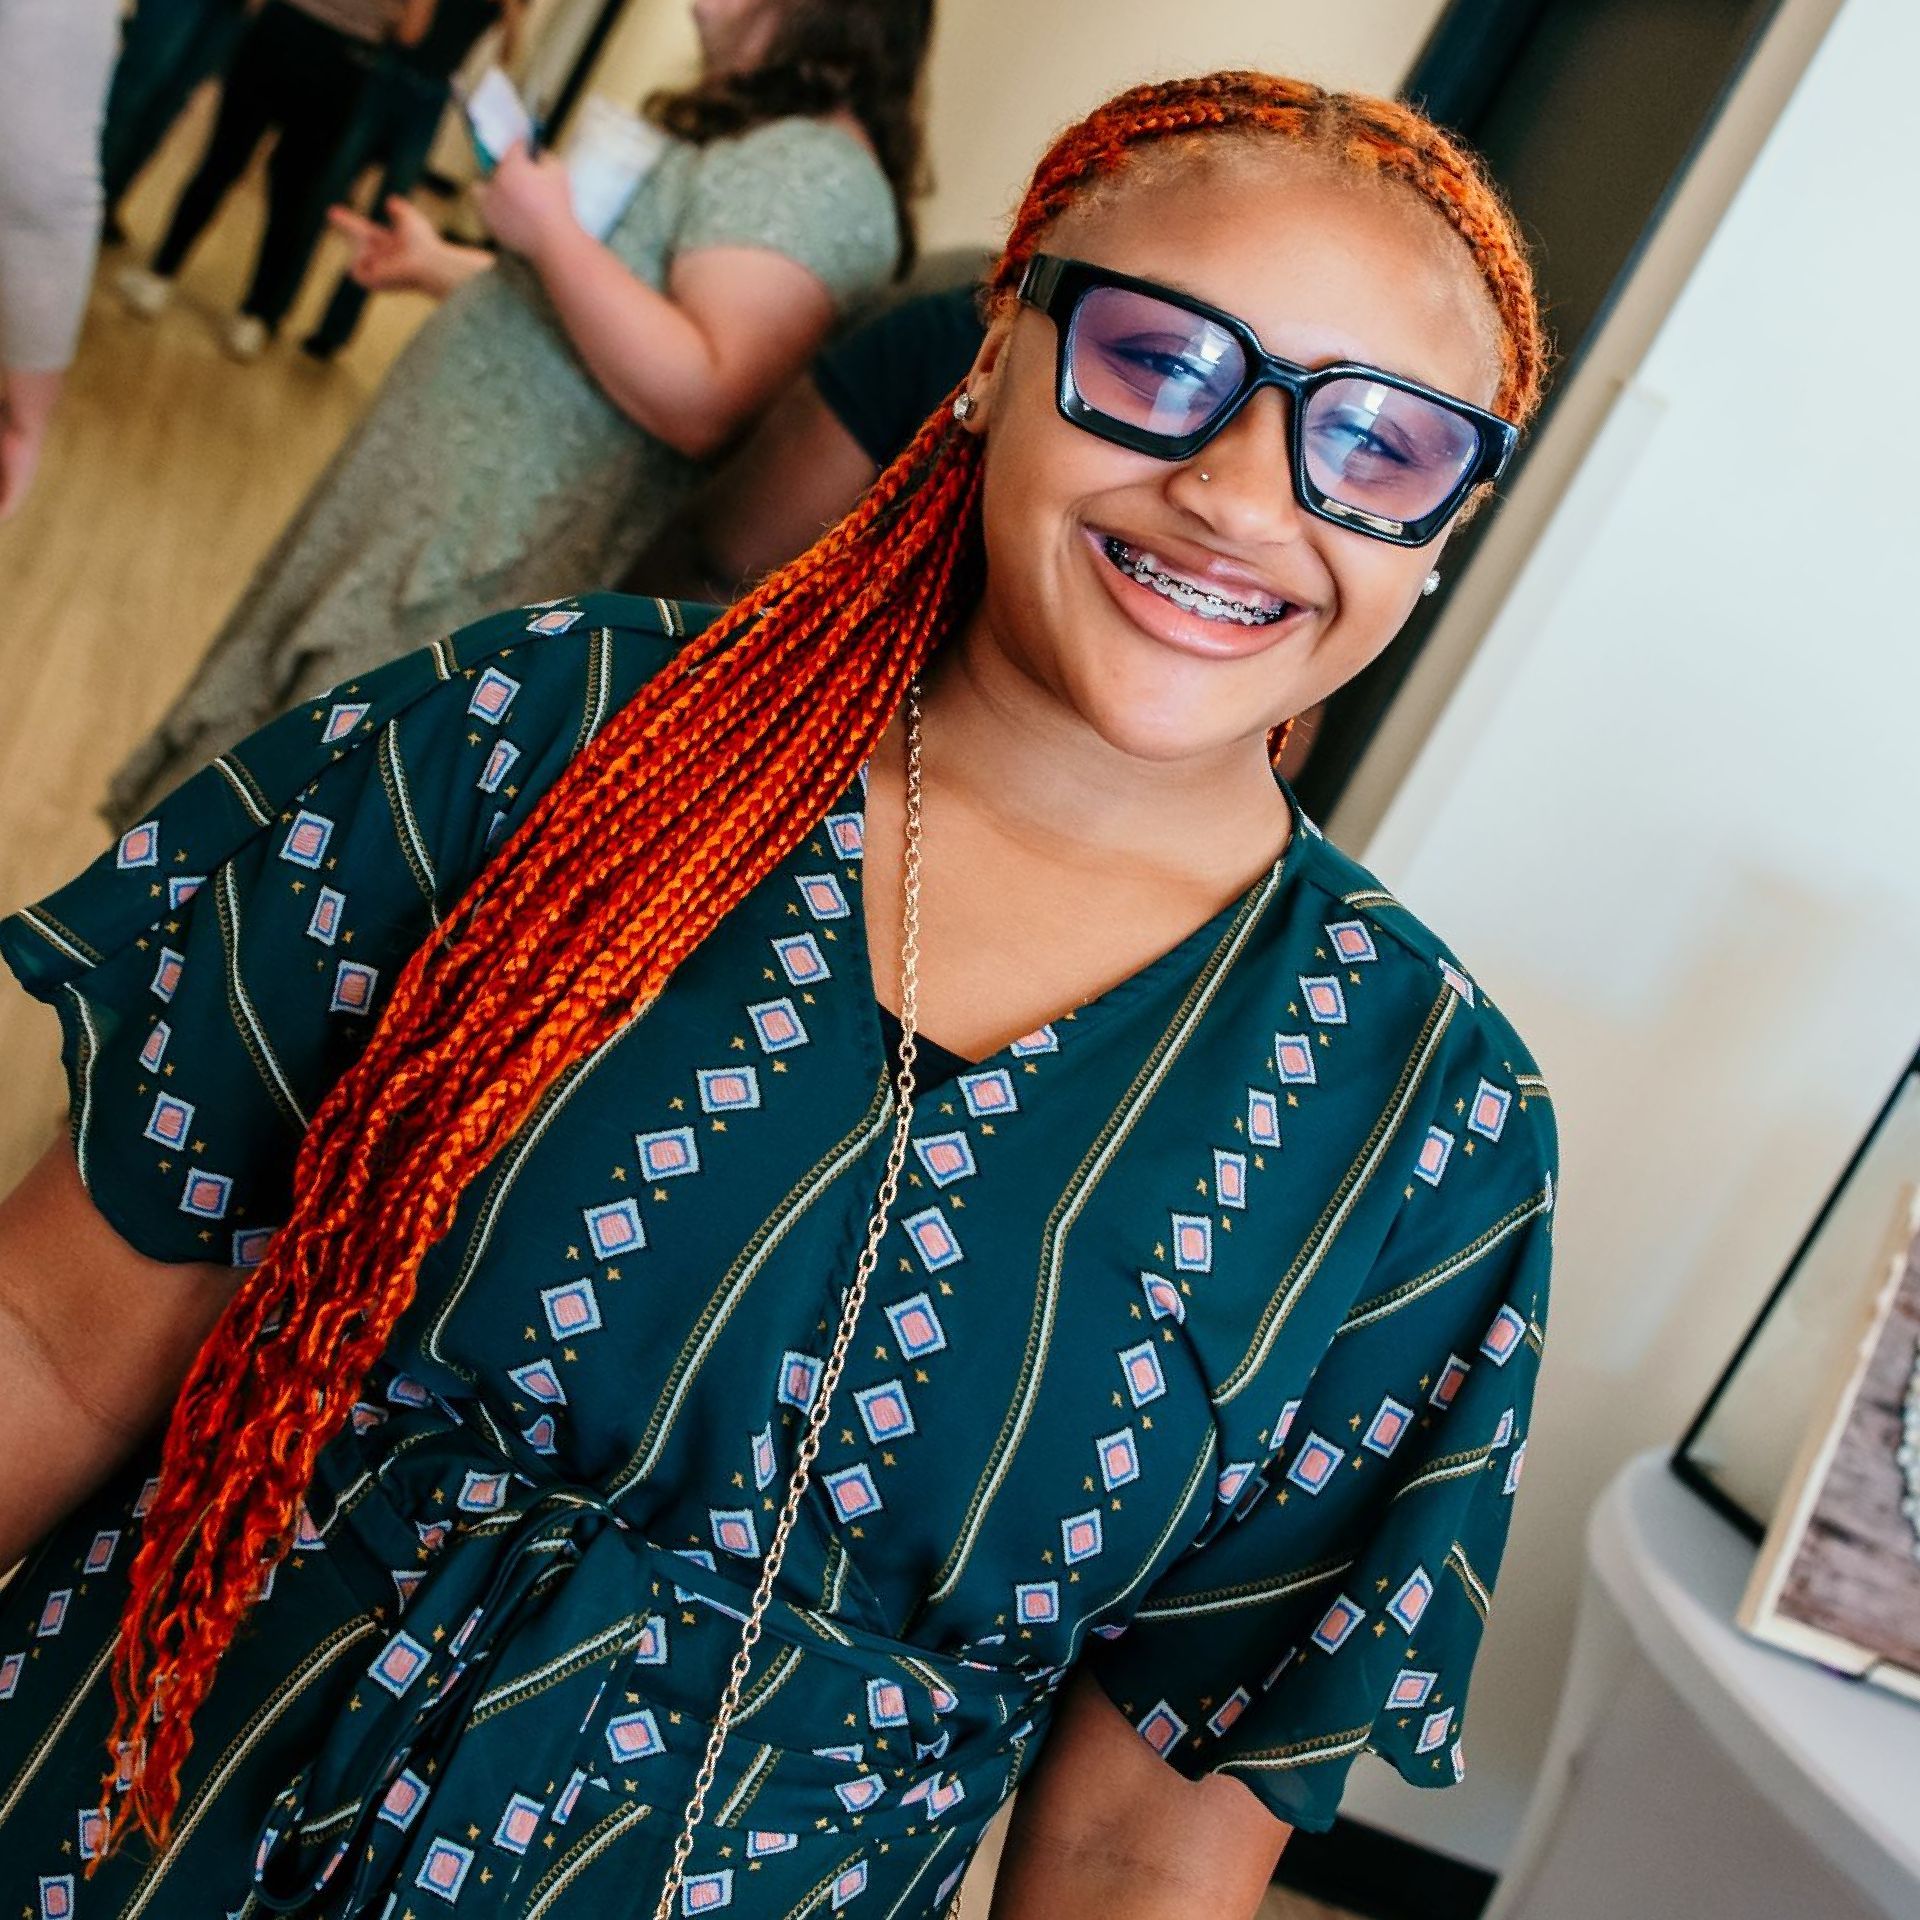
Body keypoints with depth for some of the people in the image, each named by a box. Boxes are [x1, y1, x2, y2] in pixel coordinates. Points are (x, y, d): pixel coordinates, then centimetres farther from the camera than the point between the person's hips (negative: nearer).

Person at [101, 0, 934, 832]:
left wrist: (550, 231, -25)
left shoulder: (816, 172, -20)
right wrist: (436, 266, 29)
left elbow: (700, 403, -33)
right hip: (445, 490, 10)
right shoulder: (750, 137, 14)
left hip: (498, 561, -10)